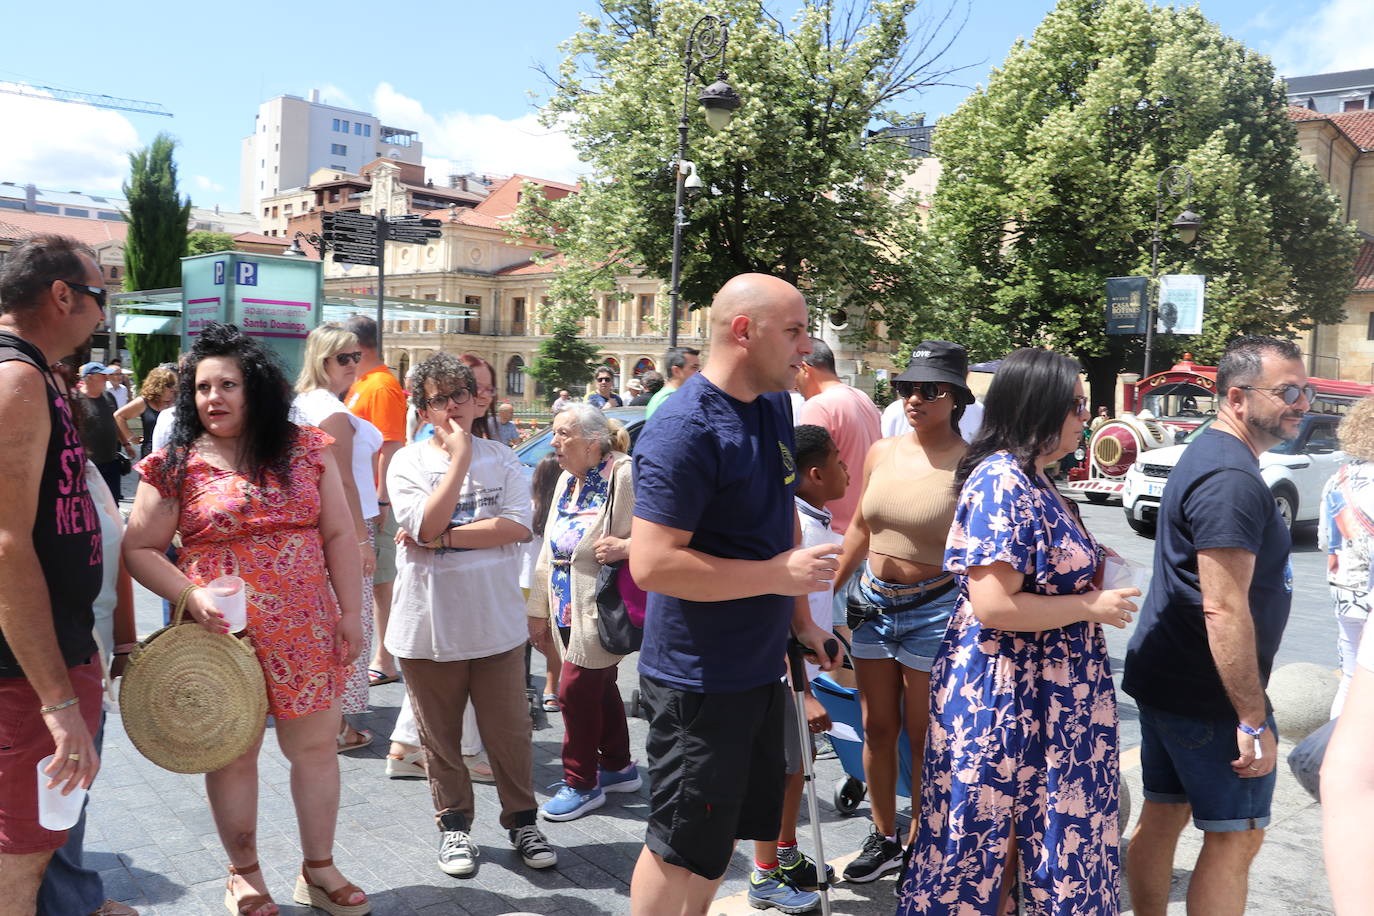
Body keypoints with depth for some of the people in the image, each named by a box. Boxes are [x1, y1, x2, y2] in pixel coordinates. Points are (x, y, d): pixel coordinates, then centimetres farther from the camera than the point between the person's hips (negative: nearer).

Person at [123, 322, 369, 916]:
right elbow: (139, 549, 1)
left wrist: (350, 612, -2)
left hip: (305, 633, 2)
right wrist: (193, 597, -15)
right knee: (233, 754, 10)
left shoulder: (306, 450, 3)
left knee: (316, 747, 10)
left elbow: (339, 536, 3)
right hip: (221, 635, -1)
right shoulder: (176, 466, -1)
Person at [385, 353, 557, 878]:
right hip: (429, 625, 0)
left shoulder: (501, 459, 2)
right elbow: (426, 525, -18)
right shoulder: (409, 463, -2)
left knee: (510, 731, 9)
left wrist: (444, 537, -16)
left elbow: (518, 525, -12)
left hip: (496, 622, 1)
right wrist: (460, 457, -17)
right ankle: (454, 825, 31)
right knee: (440, 736, 12)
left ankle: (521, 821, 27)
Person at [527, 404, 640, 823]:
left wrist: (626, 547, -30)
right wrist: (538, 609, 16)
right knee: (599, 688, 17)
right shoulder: (566, 480, 12)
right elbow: (549, 549, 16)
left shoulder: (625, 474, -15)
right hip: (567, 608, 8)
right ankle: (617, 766, 33)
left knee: (577, 688, -4)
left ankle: (581, 783, 14)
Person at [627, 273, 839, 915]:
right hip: (698, 679, -9)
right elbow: (651, 563, -28)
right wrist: (777, 574, -22)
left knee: (728, 828, 23)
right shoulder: (685, 431, -22)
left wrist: (800, 619, 14)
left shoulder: (775, 407, 6)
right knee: (681, 848, 7)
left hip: (760, 666, 9)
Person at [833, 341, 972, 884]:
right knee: (877, 728, 14)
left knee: (924, 737, 8)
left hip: (935, 610, -5)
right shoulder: (882, 453, 5)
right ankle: (883, 838, 31)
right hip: (872, 604, 5)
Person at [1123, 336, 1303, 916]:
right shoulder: (1233, 479, -20)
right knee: (1237, 837, 1)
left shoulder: (1207, 456, 13)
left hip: (1163, 678, 10)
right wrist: (1254, 720, -21)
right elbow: (1223, 610, -25)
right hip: (1209, 696, -10)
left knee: (1163, 816, 16)